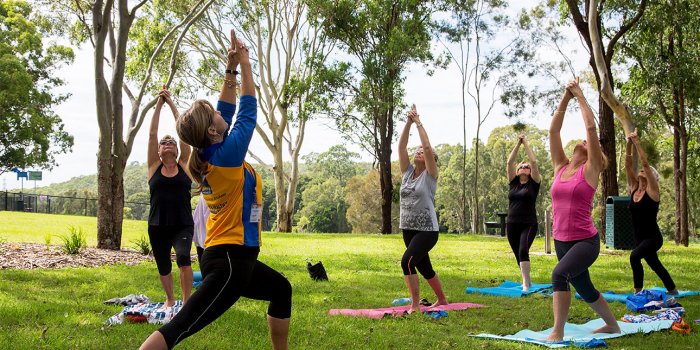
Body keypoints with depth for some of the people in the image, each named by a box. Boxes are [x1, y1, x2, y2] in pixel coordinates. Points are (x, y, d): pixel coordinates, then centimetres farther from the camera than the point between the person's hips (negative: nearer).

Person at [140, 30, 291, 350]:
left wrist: (230, 70, 13)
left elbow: (227, 111, 17)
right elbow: (248, 111, -5)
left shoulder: (208, 154, 6)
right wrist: (244, 64, 3)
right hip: (231, 259, -10)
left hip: (232, 257, 10)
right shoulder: (227, 154, -15)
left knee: (281, 289, 27)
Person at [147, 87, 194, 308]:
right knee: (163, 267, 13)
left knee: (183, 257, -26)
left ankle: (187, 301, -14)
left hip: (183, 225, -2)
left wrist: (171, 104, -1)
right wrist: (159, 104, -4)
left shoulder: (184, 165, 3)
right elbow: (152, 133, -2)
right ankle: (170, 299, 38)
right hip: (157, 226, 2)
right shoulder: (154, 167, 5)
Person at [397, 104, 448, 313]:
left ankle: (415, 305, -16)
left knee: (407, 262, -24)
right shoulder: (408, 172, 8)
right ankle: (441, 299, 40)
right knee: (424, 267, 19)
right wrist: (408, 122, -5)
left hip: (427, 230, -7)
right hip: (408, 229, 7)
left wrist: (419, 122, -11)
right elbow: (401, 146, 0)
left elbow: (427, 147, -18)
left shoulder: (430, 175, -6)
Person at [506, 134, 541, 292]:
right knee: (518, 255, 10)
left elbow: (534, 162, -7)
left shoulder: (534, 183, 2)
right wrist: (518, 144, 3)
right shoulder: (513, 182, 11)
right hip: (511, 224, 5)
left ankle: (526, 284, -25)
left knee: (523, 251, -22)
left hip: (529, 224, -4)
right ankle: (526, 281, 25)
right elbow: (509, 162, 4)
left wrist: (526, 143, 0)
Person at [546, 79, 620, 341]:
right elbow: (553, 130, 5)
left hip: (586, 241, -7)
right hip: (561, 240, 7)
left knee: (560, 274, -30)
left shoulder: (590, 170, -4)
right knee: (585, 291, 20)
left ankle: (557, 333, -24)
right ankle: (612, 325, 43)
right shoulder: (560, 168, 8)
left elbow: (591, 127, -11)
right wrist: (566, 97, 5)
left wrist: (580, 95, -4)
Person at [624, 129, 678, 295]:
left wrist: (637, 142, -21)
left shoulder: (652, 191, -11)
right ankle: (672, 290, 40)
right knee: (654, 263, 20)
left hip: (653, 238, -8)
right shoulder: (633, 189, 4)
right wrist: (629, 144, -11)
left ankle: (638, 291, -20)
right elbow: (628, 165, -3)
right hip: (640, 238, 8)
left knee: (635, 256, -29)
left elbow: (645, 163, -20)